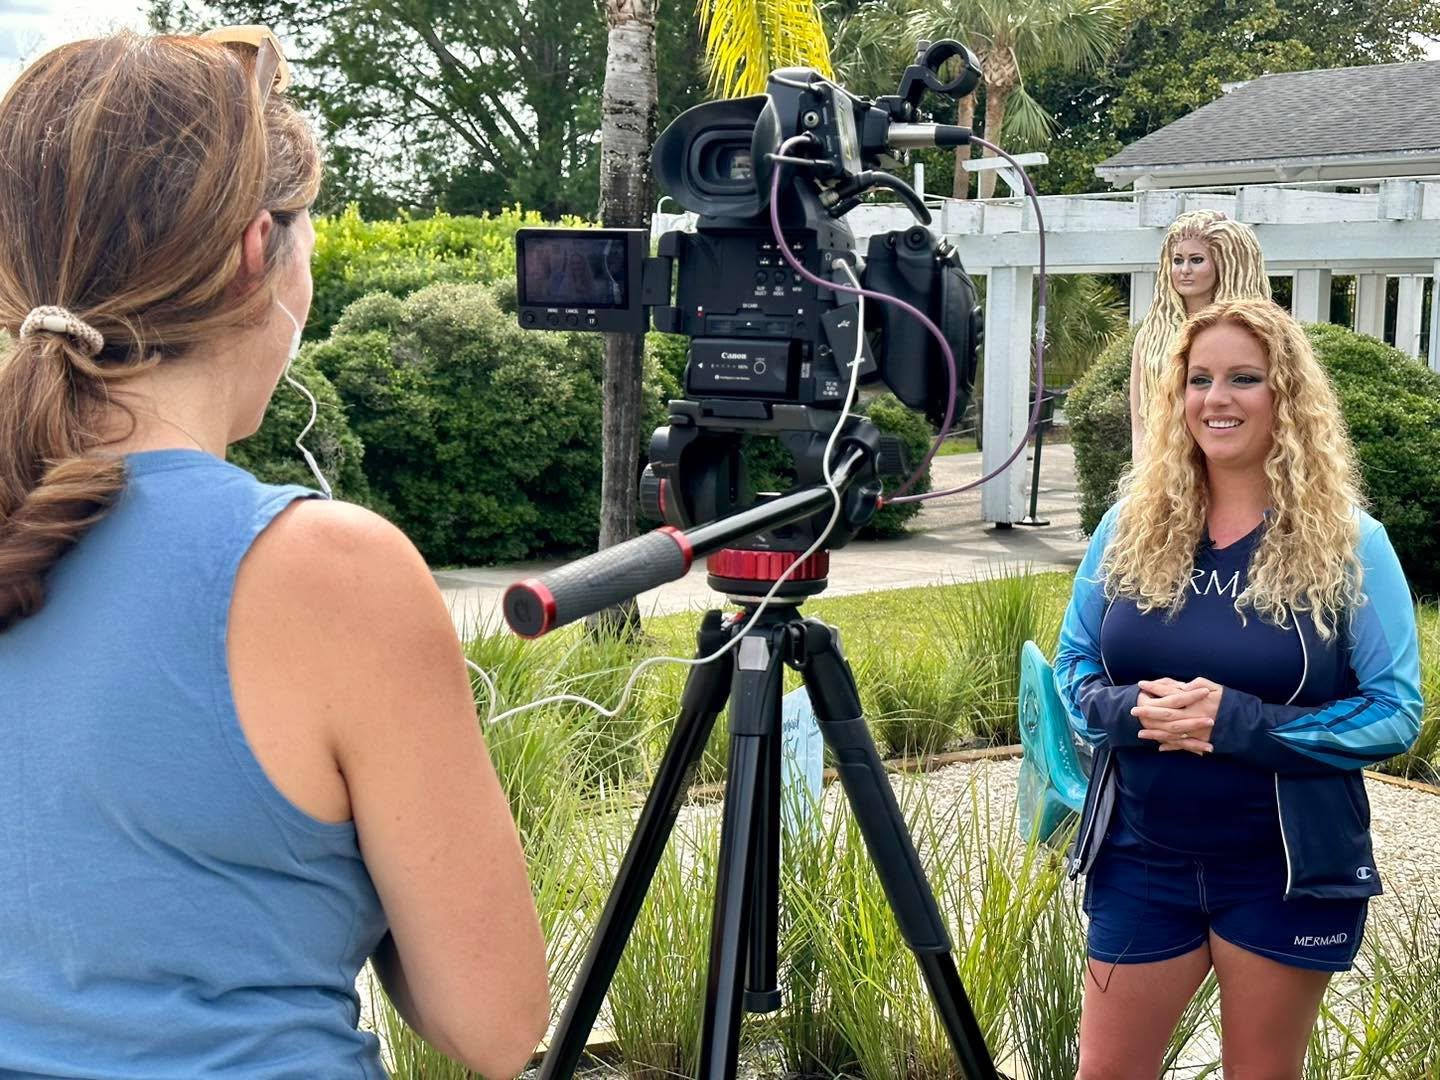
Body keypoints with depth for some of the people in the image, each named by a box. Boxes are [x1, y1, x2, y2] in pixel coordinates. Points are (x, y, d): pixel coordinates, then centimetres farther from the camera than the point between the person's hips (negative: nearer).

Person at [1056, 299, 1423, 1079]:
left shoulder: (1349, 542, -8)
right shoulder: (1131, 525, 0)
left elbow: (1396, 712, -11)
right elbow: (1072, 664, 7)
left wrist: (1240, 723, -23)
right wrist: (1127, 709, -16)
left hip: (1287, 870, -2)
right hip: (1142, 860, 3)